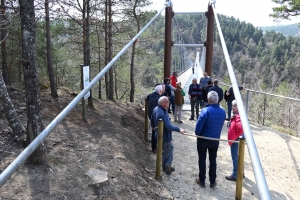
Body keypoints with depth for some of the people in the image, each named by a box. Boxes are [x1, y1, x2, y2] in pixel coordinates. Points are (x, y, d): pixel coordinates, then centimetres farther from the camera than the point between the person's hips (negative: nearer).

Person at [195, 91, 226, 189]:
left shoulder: (206, 111, -24)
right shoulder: (223, 112, -5)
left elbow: (199, 125, -21)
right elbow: (220, 125, 5)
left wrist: (197, 134, -3)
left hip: (203, 139, -4)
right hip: (215, 140, 4)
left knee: (202, 159, 12)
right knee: (213, 160, 16)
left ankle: (202, 180, 21)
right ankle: (212, 182, 23)